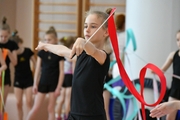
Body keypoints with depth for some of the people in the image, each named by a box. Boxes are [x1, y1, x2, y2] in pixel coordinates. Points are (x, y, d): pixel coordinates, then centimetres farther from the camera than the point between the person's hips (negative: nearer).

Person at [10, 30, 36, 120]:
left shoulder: (28, 51, -10)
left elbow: (35, 64, -1)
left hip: (28, 79, -2)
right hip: (18, 80, 2)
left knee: (29, 102, -6)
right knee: (18, 103, 2)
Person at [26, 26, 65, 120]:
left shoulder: (59, 53, -5)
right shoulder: (42, 52, 2)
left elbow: (61, 71, -6)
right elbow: (38, 69, 4)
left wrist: (59, 87, -10)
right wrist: (35, 84, -2)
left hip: (54, 84, -2)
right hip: (42, 83, 2)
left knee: (51, 108, 4)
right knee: (36, 108, 1)